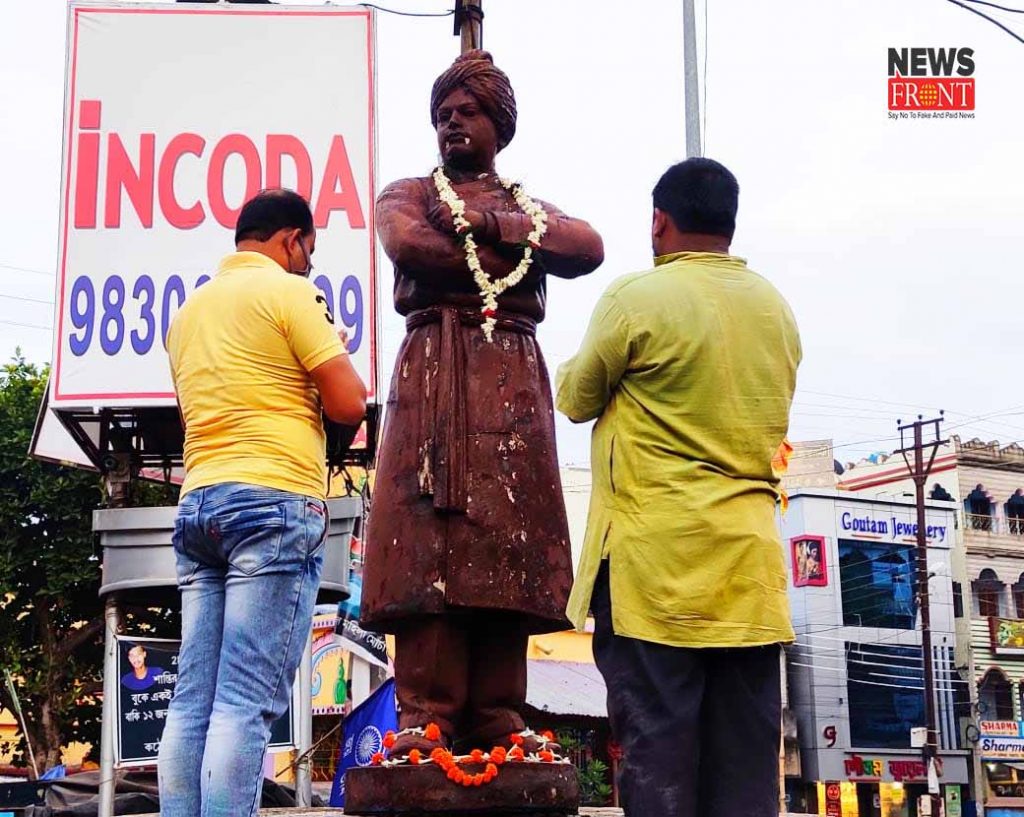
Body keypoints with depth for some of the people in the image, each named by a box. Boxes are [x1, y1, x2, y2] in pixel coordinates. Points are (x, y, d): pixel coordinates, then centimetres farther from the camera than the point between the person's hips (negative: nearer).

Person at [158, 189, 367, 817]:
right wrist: (327, 367, 15)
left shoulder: (190, 309, 21)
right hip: (276, 503, -7)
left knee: (193, 702, 3)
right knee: (248, 704, -11)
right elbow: (348, 405, -5)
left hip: (199, 503, 7)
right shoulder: (288, 291, -1)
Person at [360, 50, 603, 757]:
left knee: (506, 540, -5)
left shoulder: (531, 206, 24)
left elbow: (589, 247, 2)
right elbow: (406, 244, -8)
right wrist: (515, 254, -1)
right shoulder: (410, 194, 17)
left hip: (514, 385, 3)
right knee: (430, 537, -13)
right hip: (435, 375, -3)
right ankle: (425, 718, -15)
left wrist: (484, 222, -4)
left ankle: (496, 718, -5)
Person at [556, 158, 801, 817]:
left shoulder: (637, 299, -8)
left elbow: (575, 400, 4)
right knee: (744, 748, 6)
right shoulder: (777, 309, 11)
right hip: (749, 560, 6)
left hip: (656, 558, -5)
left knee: (657, 742, -2)